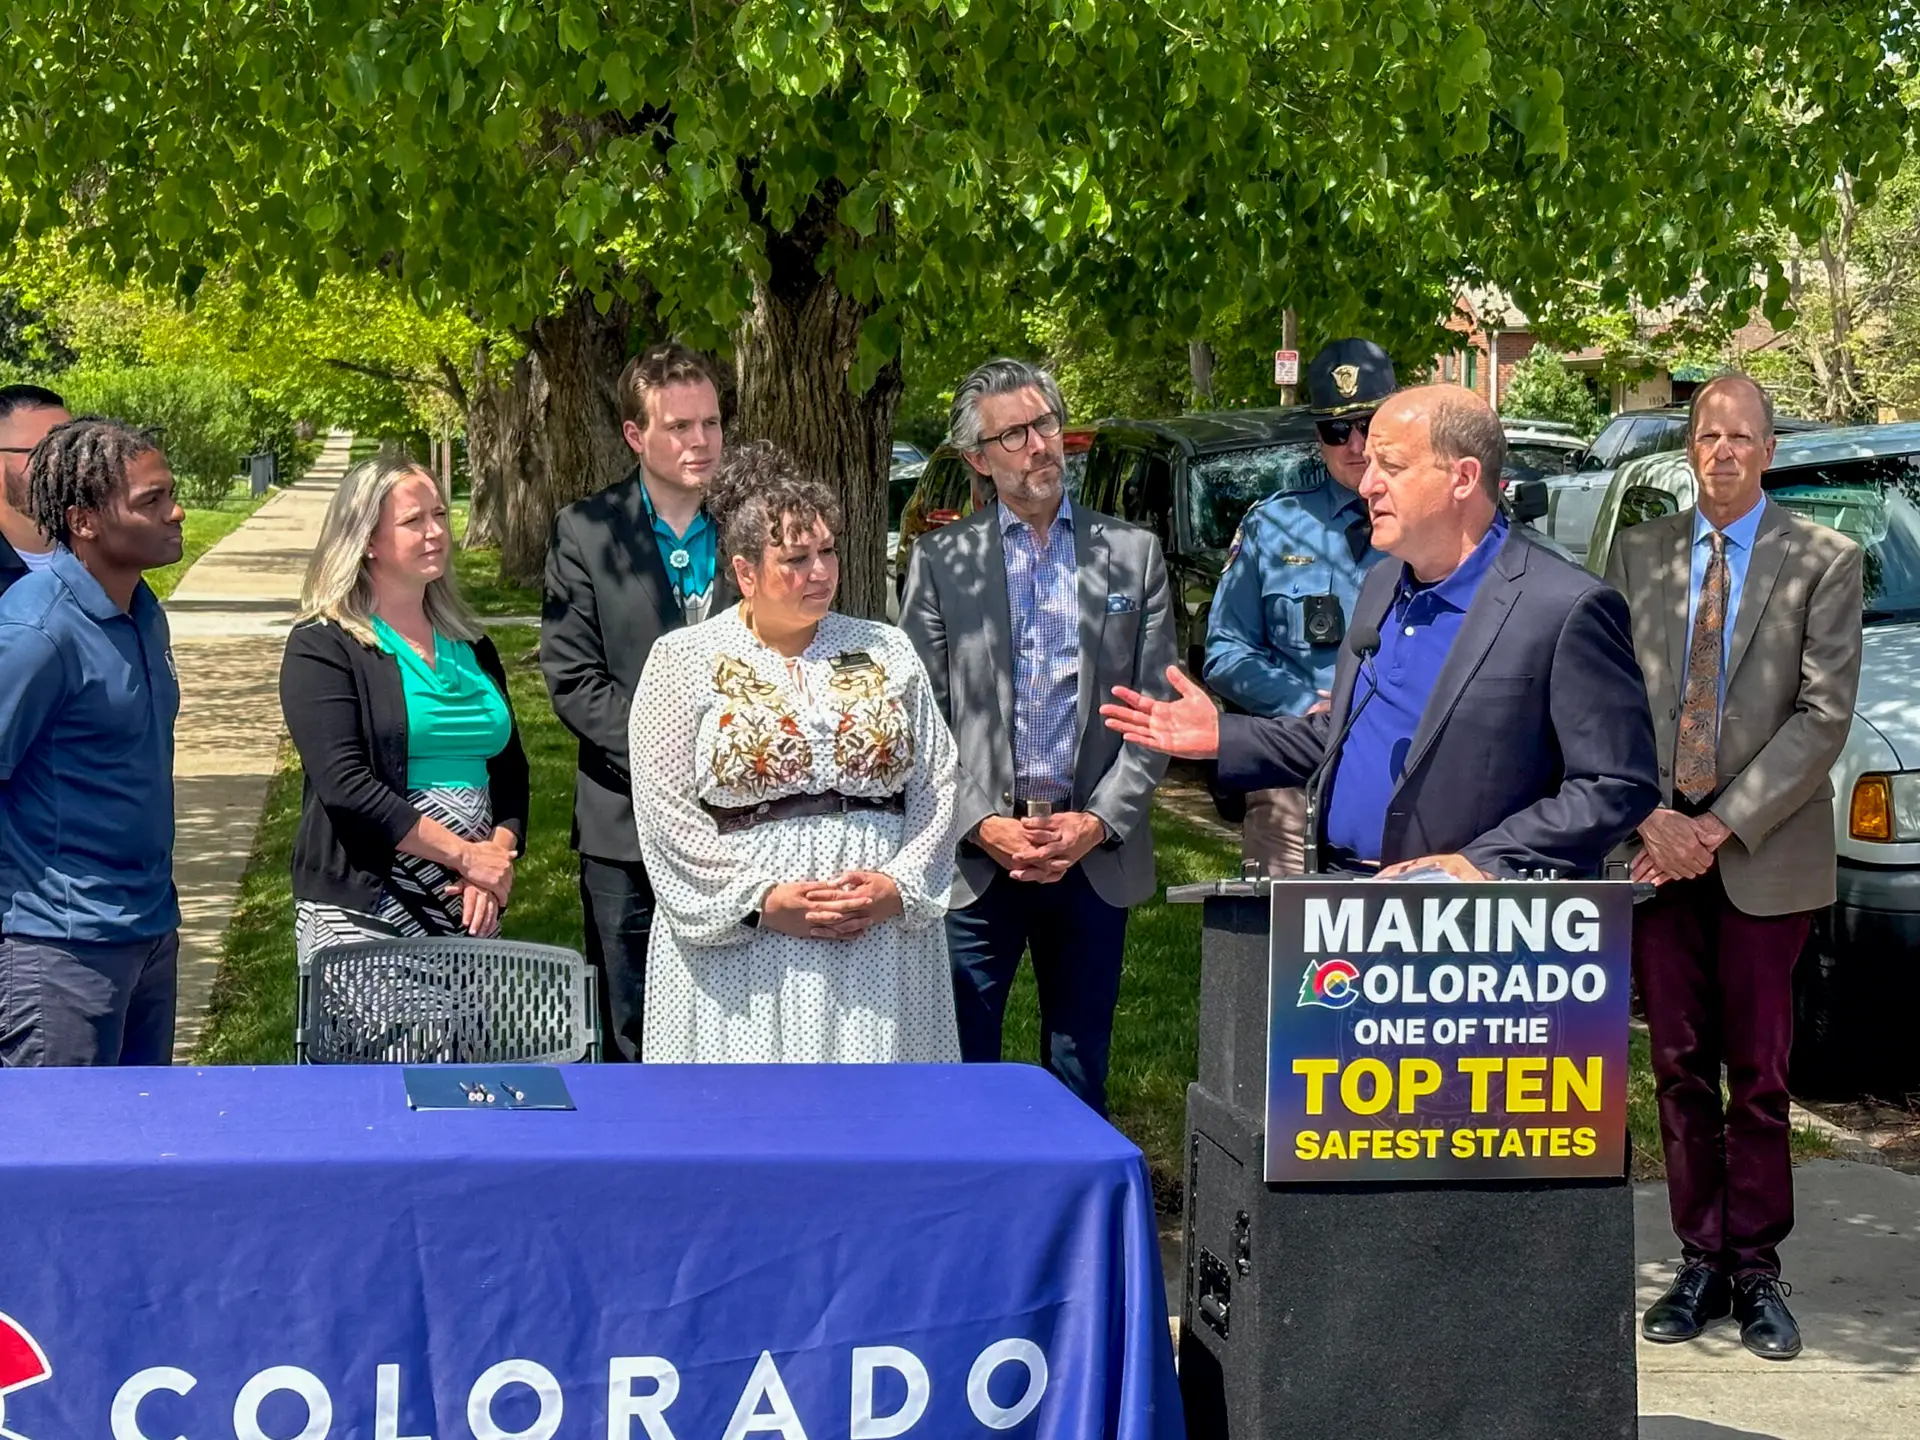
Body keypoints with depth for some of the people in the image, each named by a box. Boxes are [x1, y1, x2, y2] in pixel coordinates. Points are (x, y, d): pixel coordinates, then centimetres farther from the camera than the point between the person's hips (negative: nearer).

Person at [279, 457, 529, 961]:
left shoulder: (469, 645, 15)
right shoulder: (322, 647, -3)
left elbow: (509, 769, 15)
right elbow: (345, 784, -14)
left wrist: (498, 854, -5)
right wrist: (465, 856, -16)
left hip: (468, 912, 5)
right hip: (363, 916, -5)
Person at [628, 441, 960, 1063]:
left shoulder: (887, 653, 10)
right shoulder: (684, 660, 2)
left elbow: (936, 786, 7)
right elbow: (665, 810, -5)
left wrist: (898, 887, -8)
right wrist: (759, 899, -13)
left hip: (882, 935, 2)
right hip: (742, 946, -2)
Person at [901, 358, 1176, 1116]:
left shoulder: (1134, 553, 8)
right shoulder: (940, 561, 5)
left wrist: (1099, 821, -8)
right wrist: (983, 825, -11)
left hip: (1095, 853, 1)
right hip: (976, 855, -1)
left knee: (1081, 1073, 10)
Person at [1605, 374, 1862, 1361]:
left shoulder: (1824, 562, 0)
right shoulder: (1637, 557, 9)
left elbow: (1823, 714, -7)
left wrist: (1720, 825, -13)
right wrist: (1652, 819, -9)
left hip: (1765, 857, -2)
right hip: (1658, 850, 3)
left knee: (1759, 1075, 2)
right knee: (1680, 1068, 6)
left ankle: (1755, 1270, 10)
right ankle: (1700, 1263, 15)